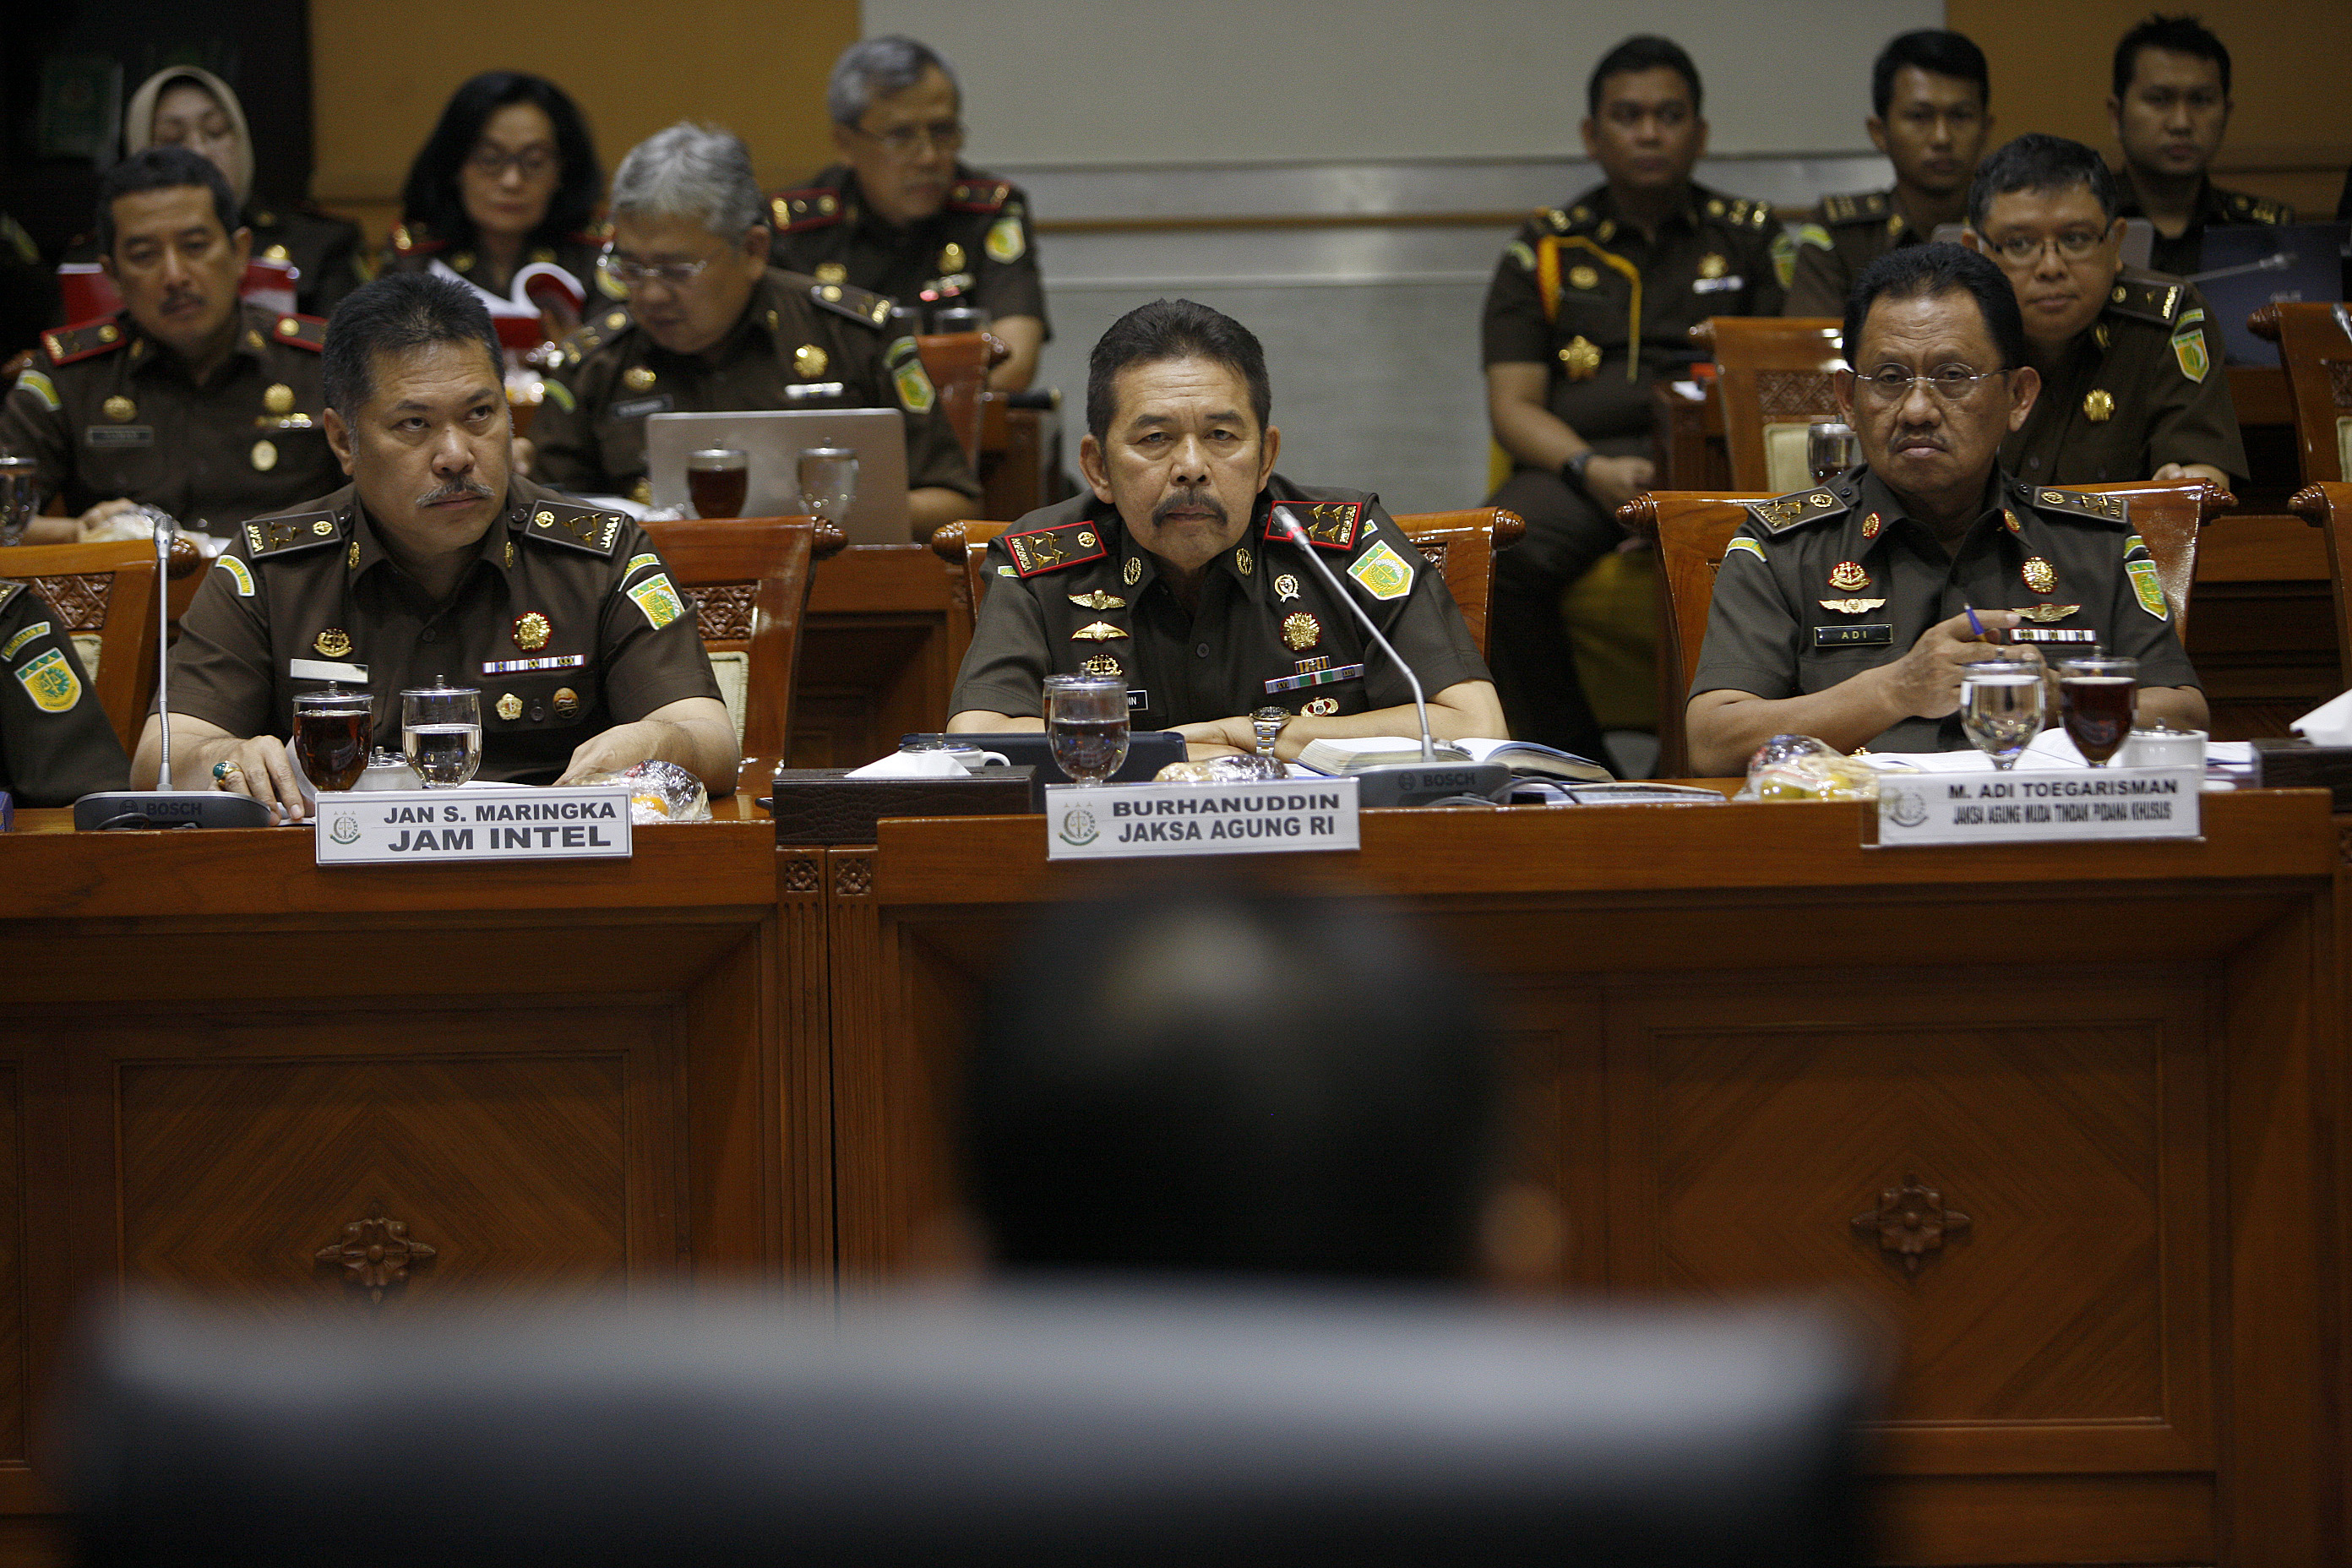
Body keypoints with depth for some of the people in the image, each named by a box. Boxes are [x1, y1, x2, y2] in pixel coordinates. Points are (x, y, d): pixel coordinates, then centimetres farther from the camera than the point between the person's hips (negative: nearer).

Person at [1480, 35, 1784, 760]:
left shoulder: (1751, 236, 20)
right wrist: (1592, 470, -11)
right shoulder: (1545, 251, 19)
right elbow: (1513, 407, 10)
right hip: (1581, 460, 1)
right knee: (1499, 555, -34)